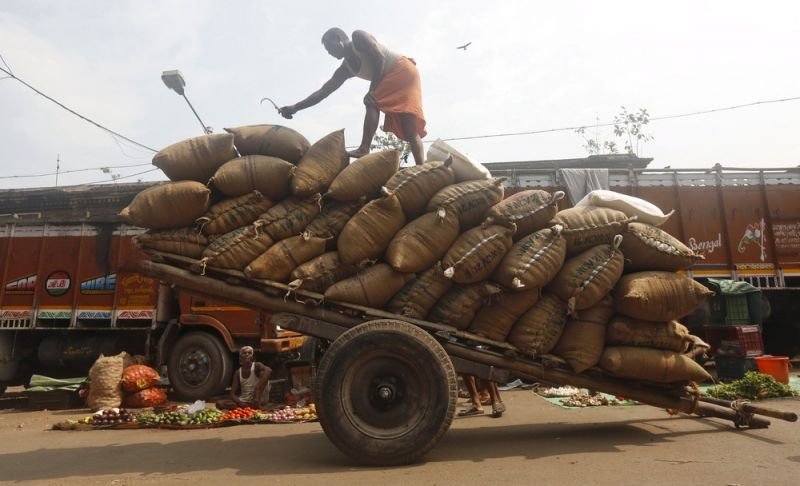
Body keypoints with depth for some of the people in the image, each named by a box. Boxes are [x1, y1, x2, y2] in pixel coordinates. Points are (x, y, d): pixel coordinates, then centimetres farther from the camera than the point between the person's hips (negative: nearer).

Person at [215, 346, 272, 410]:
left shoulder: (257, 366, -7)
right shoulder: (238, 373, 6)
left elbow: (268, 370, -32)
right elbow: (232, 393, 1)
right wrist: (239, 403, -24)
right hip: (243, 401, 4)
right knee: (219, 403, -18)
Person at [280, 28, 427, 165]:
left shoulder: (358, 37, -4)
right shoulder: (345, 69, 13)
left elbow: (379, 57, -18)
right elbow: (323, 91, 8)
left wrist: (372, 89, -21)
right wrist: (295, 107, 1)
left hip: (403, 70, -8)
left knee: (372, 103, -23)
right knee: (408, 128, -5)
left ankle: (364, 149, -34)